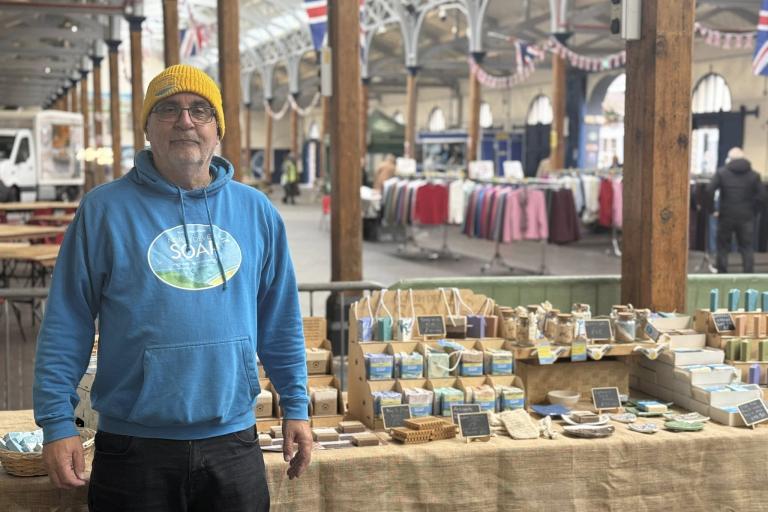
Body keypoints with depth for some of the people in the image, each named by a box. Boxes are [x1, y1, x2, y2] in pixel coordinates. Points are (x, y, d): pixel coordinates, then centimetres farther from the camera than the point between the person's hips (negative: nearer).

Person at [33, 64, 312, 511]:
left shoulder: (256, 211, 5)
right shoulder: (105, 209, -3)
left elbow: (281, 323, 11)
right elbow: (66, 326, -3)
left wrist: (295, 407, 11)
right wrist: (57, 422, -6)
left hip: (234, 442, 3)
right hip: (134, 447, -2)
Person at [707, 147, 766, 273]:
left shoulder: (721, 173, -3)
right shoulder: (753, 175, 3)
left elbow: (709, 191, -10)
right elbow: (761, 195, -4)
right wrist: (752, 209, 3)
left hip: (726, 216, -1)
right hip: (746, 217, 1)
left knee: (723, 247, 9)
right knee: (747, 247, 8)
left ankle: (722, 274, 11)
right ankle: (749, 273, 5)